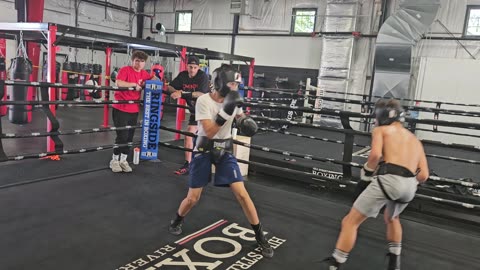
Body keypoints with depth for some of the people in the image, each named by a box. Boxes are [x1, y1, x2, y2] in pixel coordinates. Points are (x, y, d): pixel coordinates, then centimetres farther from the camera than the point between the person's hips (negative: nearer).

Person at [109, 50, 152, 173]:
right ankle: (115, 160, 14)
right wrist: (134, 84, -21)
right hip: (121, 109, -5)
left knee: (129, 136, 10)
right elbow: (118, 83, -24)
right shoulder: (125, 70, -9)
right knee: (122, 136, -4)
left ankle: (123, 160, 23)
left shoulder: (145, 74, 8)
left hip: (134, 110, 6)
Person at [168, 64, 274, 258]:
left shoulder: (233, 100, -4)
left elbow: (241, 117, 13)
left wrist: (246, 122, -12)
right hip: (204, 151, -3)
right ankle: (177, 221, 36)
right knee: (192, 198, 2)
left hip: (225, 151, 3)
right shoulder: (203, 100, -19)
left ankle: (260, 236, 7)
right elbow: (209, 132, -26)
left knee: (241, 193, -6)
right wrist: (226, 110, -33)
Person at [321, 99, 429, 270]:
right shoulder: (415, 140, 30)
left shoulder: (381, 130, 14)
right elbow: (423, 176, 20)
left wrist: (365, 175, 5)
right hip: (410, 186, 6)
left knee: (351, 221, 3)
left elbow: (375, 154, -7)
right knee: (391, 218, 37)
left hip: (388, 179, -6)